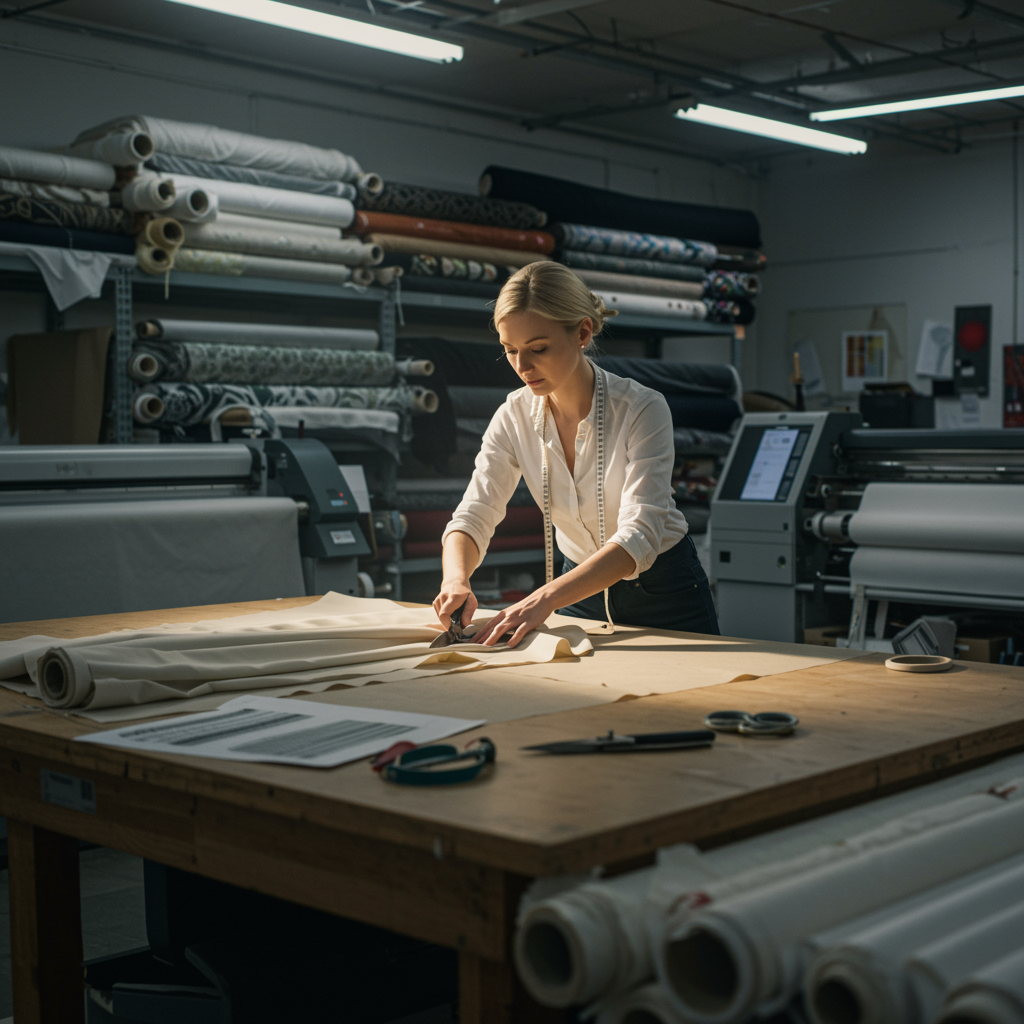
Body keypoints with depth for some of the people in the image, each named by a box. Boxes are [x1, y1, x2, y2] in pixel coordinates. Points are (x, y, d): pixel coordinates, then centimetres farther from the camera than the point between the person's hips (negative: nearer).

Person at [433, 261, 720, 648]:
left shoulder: (642, 410, -23)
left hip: (665, 595, -3)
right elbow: (472, 518, -12)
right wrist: (456, 579, -35)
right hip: (583, 588, 3)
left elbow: (639, 536, -32)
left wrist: (546, 598, -46)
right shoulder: (515, 417, -10)